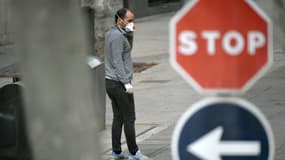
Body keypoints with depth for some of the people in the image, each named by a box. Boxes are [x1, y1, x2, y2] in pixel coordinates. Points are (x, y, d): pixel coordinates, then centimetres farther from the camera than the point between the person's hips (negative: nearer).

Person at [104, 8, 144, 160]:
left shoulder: (110, 33, 13)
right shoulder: (117, 36, -17)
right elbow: (117, 61, -21)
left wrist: (129, 34, 7)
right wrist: (126, 82, -22)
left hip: (110, 82, 9)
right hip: (119, 83, -9)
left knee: (118, 117, 11)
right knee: (129, 118, -3)